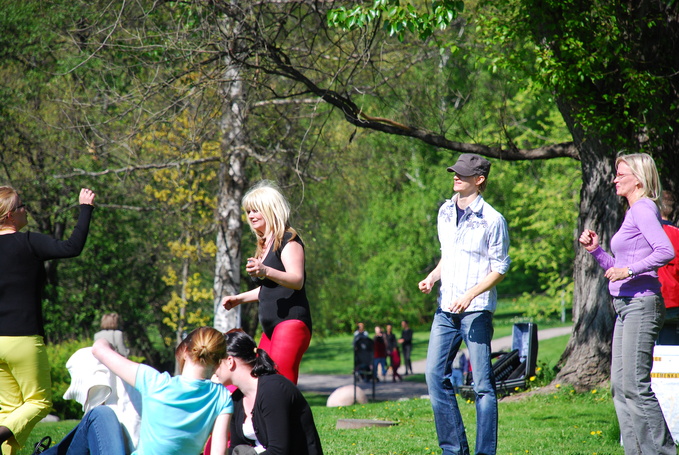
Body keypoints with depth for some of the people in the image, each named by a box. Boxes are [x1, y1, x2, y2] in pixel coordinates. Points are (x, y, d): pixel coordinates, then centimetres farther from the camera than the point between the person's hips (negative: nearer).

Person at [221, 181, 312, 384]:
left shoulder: (288, 240, -5)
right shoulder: (265, 244, 21)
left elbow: (297, 280, -20)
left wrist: (265, 271, -35)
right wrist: (239, 298, 30)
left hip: (291, 322, -10)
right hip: (271, 328, 10)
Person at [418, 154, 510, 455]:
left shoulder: (492, 220, -7)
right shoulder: (445, 212, 12)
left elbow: (500, 269, -6)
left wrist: (470, 295, -17)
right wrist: (432, 278, 6)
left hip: (477, 309, -6)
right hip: (445, 307, 6)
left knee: (482, 382, -4)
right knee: (435, 375, 0)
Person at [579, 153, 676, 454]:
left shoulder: (644, 209, -9)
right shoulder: (633, 212, 20)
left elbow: (666, 251, -23)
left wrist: (629, 270, -23)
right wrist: (595, 250, 12)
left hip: (641, 305, -10)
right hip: (626, 306, 10)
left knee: (634, 385, -11)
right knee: (620, 385, 9)